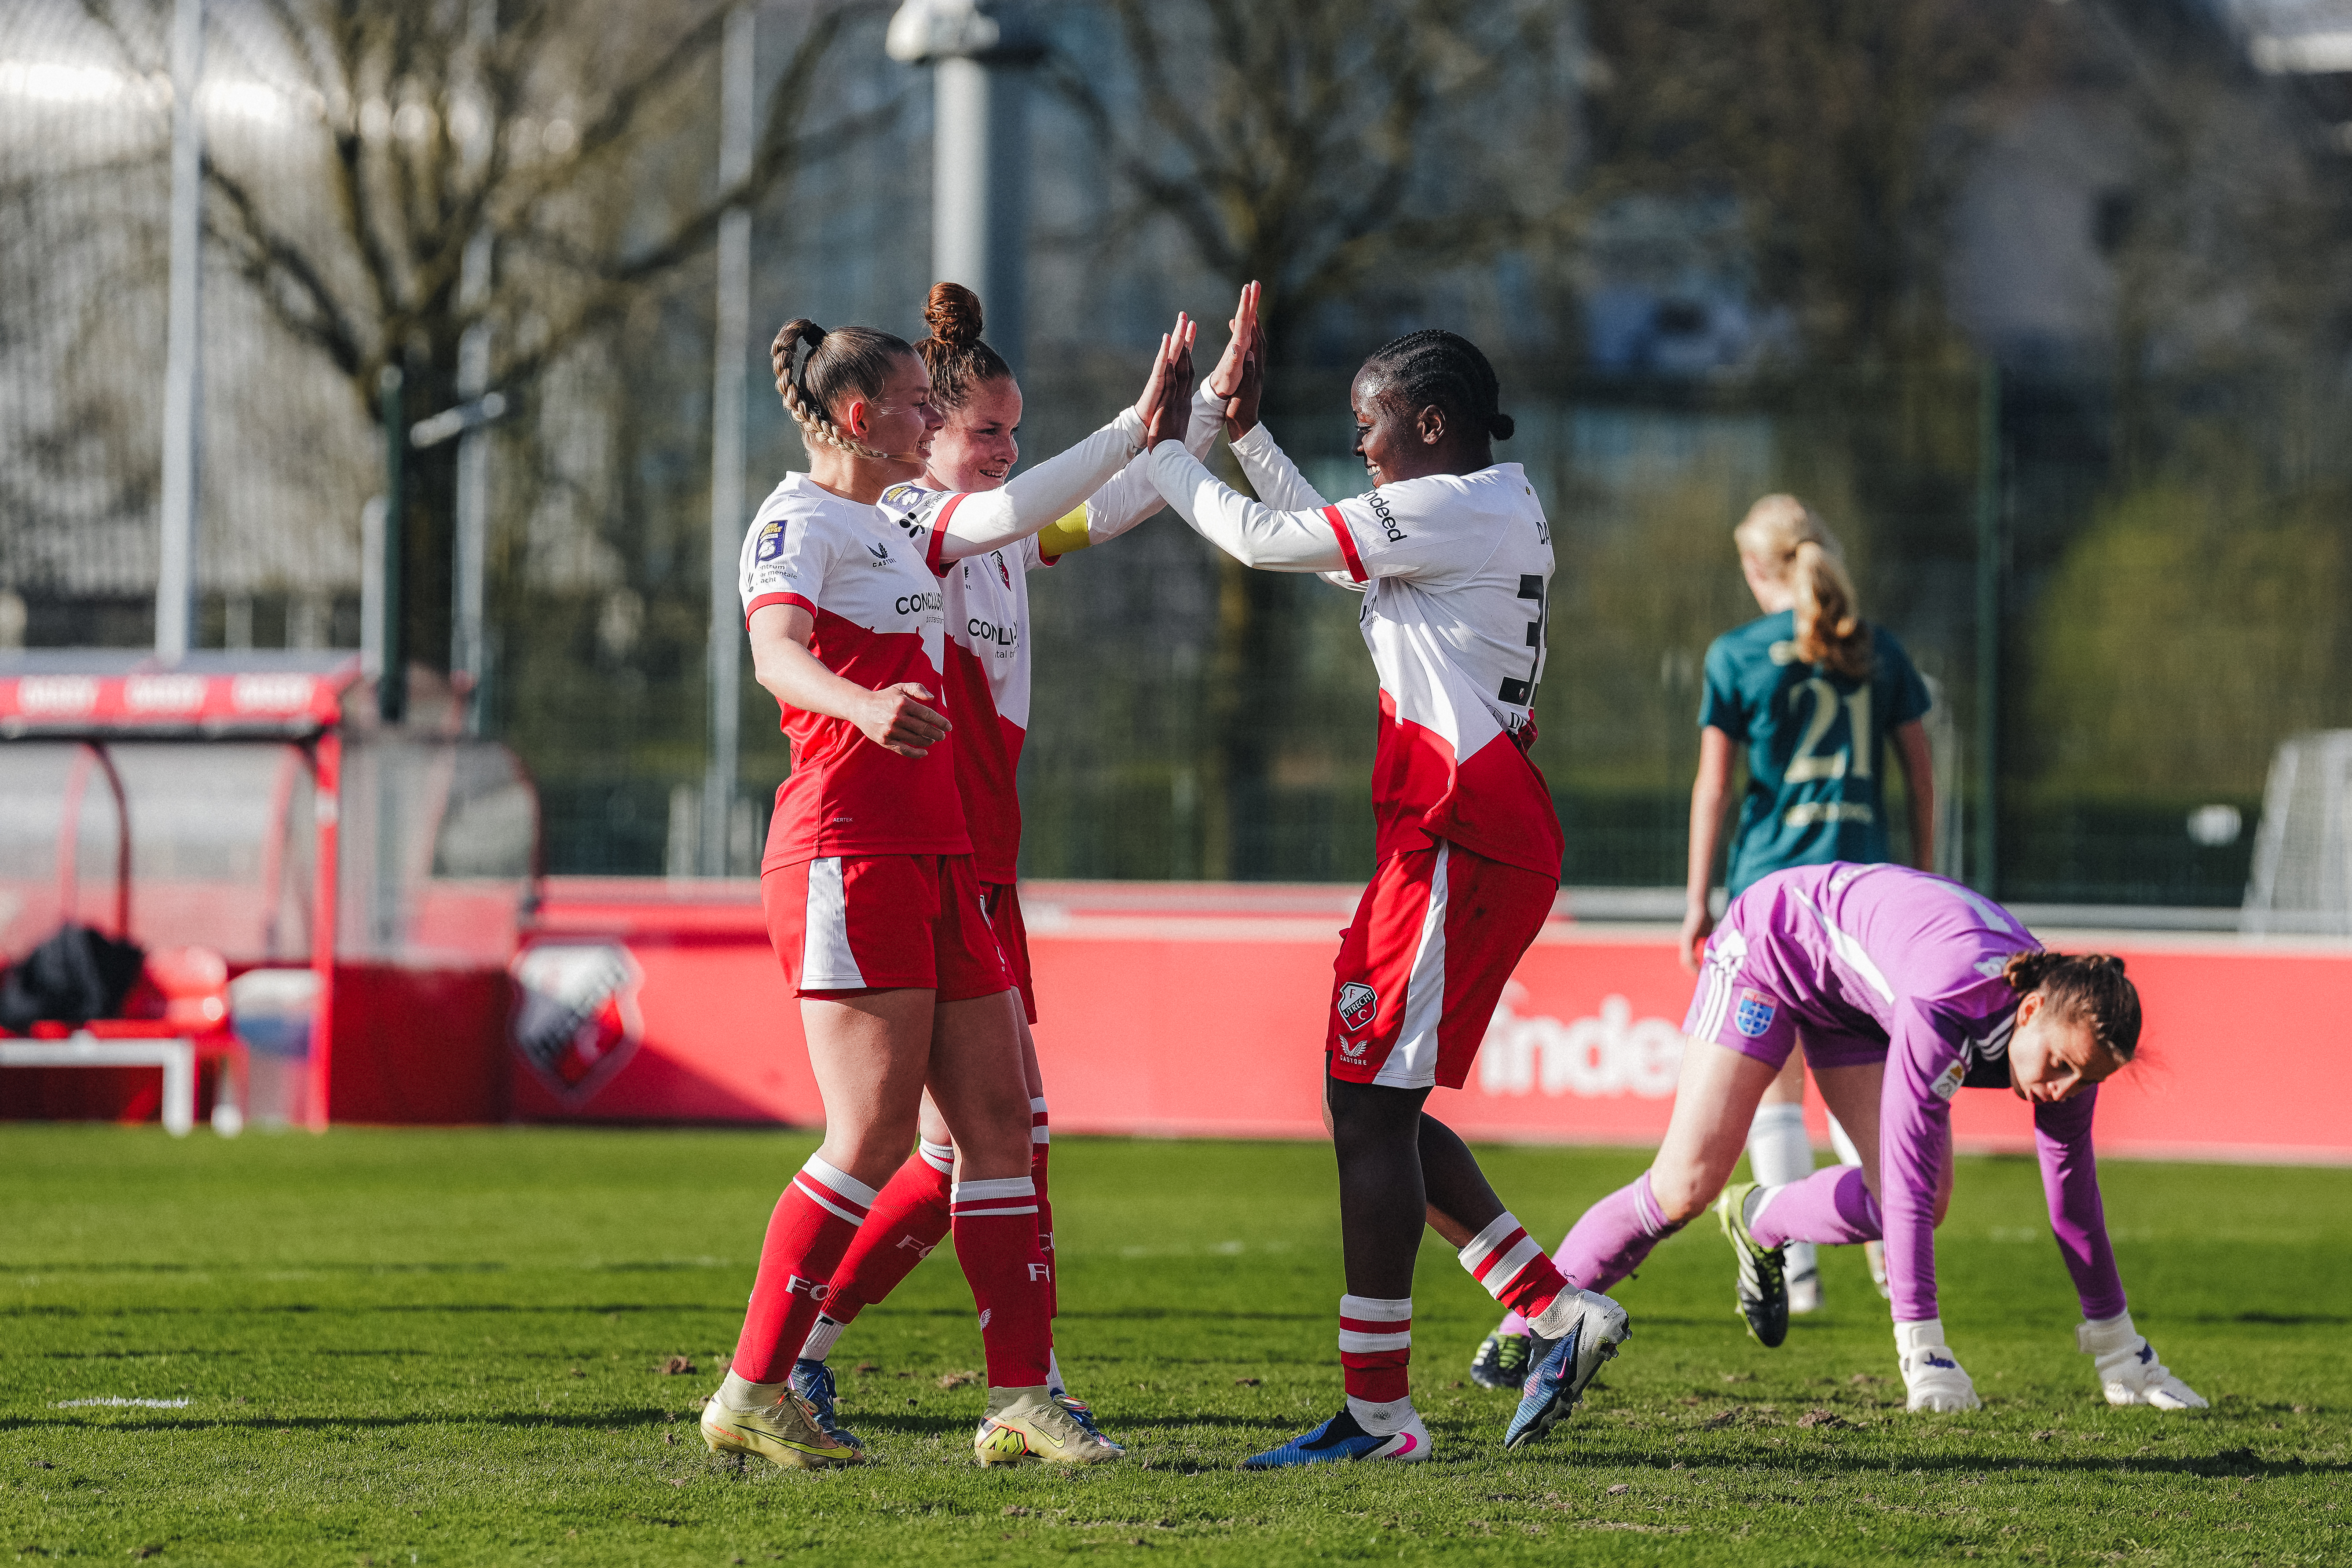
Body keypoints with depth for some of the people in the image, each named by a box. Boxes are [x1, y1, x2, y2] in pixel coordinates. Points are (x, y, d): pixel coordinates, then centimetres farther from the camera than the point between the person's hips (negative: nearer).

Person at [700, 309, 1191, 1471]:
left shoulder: (890, 533, 23)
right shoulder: (797, 522, -6)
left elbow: (1020, 509, 33)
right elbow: (775, 649, -24)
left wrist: (1141, 426, 30)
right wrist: (864, 705, -44)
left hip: (935, 853, 10)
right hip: (849, 846, -10)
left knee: (998, 1116, 4)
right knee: (874, 1138, -12)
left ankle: (1019, 1399, 4)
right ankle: (752, 1394, -6)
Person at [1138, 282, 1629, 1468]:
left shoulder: (1456, 508, -12)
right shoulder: (1496, 513, 18)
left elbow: (1262, 540, -8)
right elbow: (1323, 543, 32)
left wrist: (1164, 451, 7)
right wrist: (1246, 430, 29)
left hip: (1457, 839, -10)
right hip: (1463, 838, 10)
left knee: (1371, 1106, -7)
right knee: (1369, 1101, 13)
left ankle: (1379, 1409, -5)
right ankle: (1558, 1312, 12)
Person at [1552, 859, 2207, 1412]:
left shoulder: (2070, 1029, -22)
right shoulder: (1948, 1006, -43)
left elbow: (2074, 1197, -9)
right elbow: (1908, 1179, -40)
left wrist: (2121, 1356, -4)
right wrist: (1923, 1355, -41)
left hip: (1852, 1003, 6)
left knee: (1923, 1205, -8)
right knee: (1686, 1186, -17)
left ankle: (1758, 1220, 18)